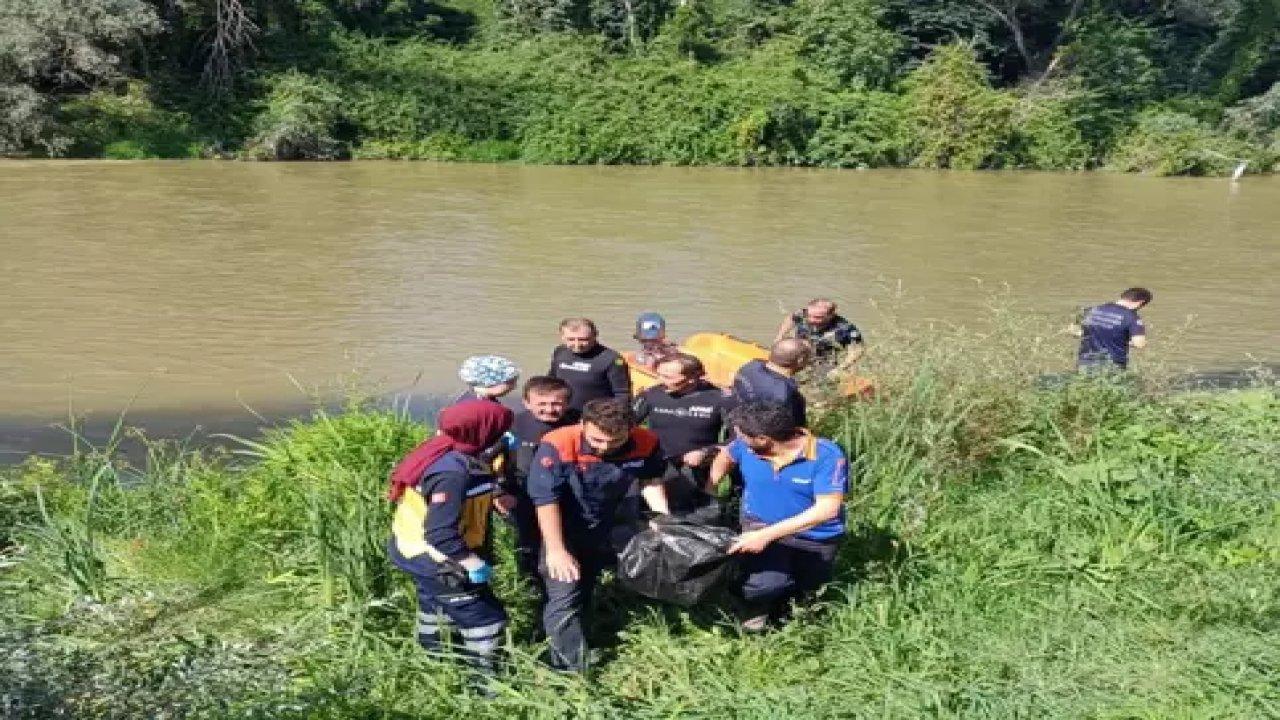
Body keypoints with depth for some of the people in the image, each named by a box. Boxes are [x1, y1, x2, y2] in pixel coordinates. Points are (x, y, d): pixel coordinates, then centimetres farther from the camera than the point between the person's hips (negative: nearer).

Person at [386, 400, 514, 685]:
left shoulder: (442, 452, -7)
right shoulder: (453, 473, -34)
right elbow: (441, 534, -35)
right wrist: (475, 564, -27)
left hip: (415, 551, 10)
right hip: (436, 562, -10)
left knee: (435, 604, 33)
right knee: (486, 618, 3)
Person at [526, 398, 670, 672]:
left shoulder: (646, 443, -23)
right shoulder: (558, 446, -36)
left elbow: (650, 481, -2)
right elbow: (545, 499, -29)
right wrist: (556, 550, -28)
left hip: (609, 528, 4)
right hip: (564, 530, -4)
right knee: (564, 598, -9)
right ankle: (571, 669, 5)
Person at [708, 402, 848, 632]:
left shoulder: (827, 455, -27)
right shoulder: (745, 447, -13)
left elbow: (827, 509, -34)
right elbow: (725, 457, 11)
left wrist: (767, 535, -37)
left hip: (814, 538, -1)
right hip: (760, 526, 1)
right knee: (764, 583, -26)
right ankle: (757, 606, 7)